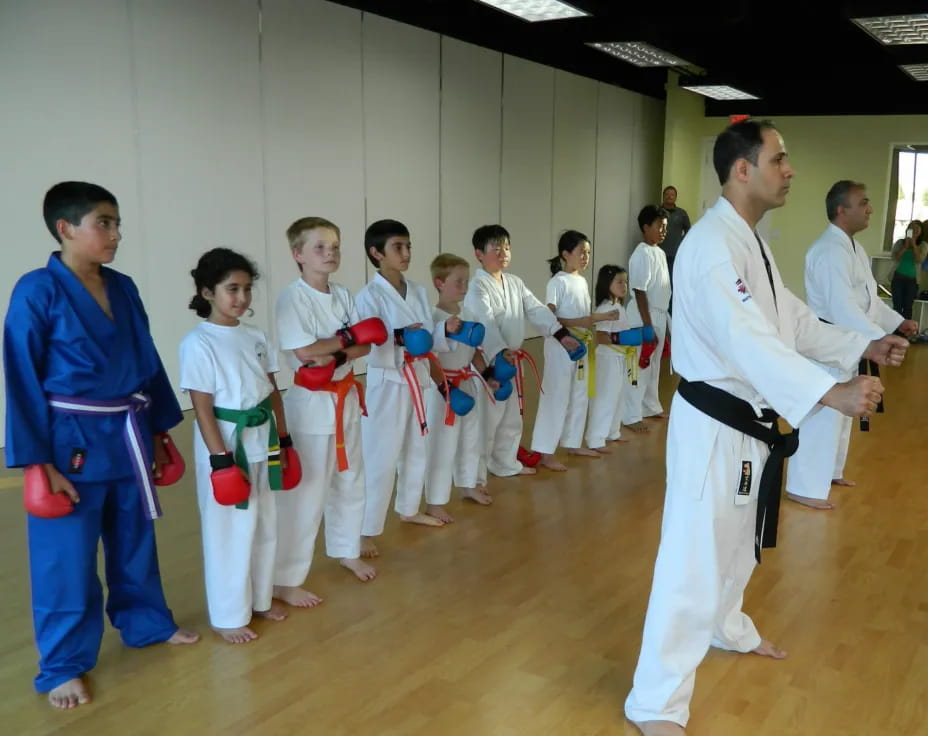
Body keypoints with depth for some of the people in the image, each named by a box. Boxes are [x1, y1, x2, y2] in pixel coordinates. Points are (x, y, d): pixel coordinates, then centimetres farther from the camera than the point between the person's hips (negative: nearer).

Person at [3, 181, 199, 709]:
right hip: (72, 442, -6)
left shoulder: (123, 288, 4)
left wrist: (157, 430, 14)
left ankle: (146, 623, 40)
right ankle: (63, 666, 21)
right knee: (67, 558, 4)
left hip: (128, 437, 6)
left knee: (135, 540, 20)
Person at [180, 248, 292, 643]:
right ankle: (229, 616, 19)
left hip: (263, 440, 7)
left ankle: (259, 599, 35)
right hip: (225, 444, -7)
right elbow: (202, 407, -16)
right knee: (229, 531, 3)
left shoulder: (256, 336, 6)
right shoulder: (198, 343, -14)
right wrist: (221, 458, -19)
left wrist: (283, 439, 11)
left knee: (265, 525, 17)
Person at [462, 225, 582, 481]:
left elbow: (536, 310, 6)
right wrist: (500, 354, -45)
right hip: (488, 363, -8)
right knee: (486, 421, -4)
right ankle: (474, 477, 8)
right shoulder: (477, 288, -16)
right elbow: (485, 324, -30)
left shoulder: (515, 283, 10)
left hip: (513, 360, 8)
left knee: (512, 419, 21)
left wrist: (562, 333, -7)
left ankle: (506, 463, 39)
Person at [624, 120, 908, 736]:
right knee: (695, 559, -5)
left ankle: (726, 627, 51)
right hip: (714, 425, -10)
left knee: (737, 542, 26)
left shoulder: (751, 243, 13)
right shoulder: (713, 245, -22)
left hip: (751, 420, 10)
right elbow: (748, 341, -35)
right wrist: (832, 392, -44)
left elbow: (792, 322, 18)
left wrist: (864, 347, 9)